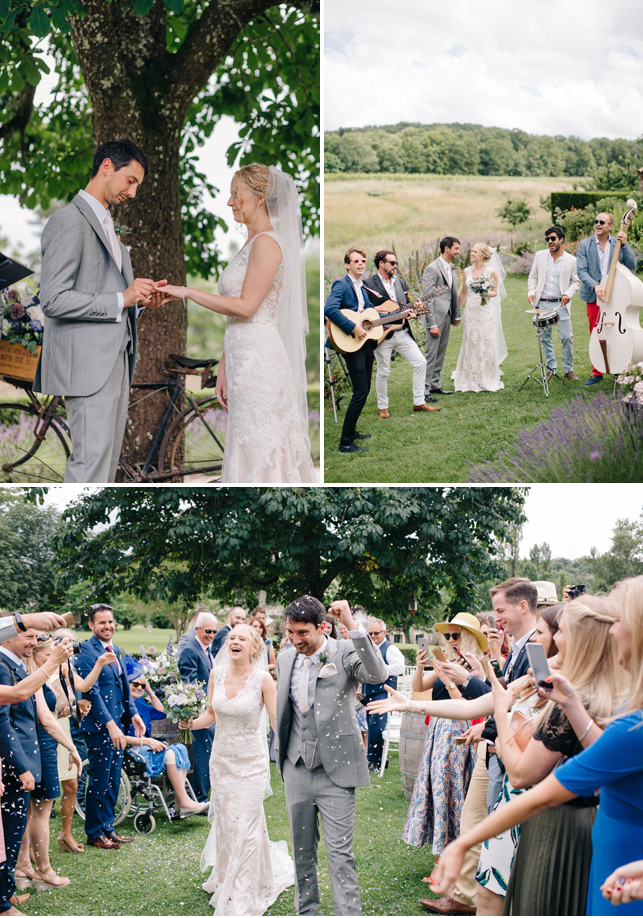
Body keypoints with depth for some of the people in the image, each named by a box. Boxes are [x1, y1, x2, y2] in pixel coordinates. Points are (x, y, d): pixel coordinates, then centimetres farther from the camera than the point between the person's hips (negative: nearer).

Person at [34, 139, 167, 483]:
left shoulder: (106, 224, 21)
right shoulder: (68, 221, -10)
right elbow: (53, 300, -18)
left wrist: (139, 299, 6)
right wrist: (121, 299, -18)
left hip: (115, 362, 10)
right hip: (87, 364, -10)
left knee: (106, 461, 9)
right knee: (91, 462, -12)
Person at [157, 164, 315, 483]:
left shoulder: (267, 243, -10)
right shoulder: (250, 245, 19)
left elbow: (246, 306, -17)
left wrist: (188, 292, -12)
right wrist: (224, 369, 16)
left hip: (259, 361, -9)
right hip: (242, 360, 9)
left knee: (258, 454, -7)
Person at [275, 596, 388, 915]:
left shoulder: (345, 653, -10)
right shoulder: (285, 658, 7)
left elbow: (378, 674, -31)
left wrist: (352, 626, -34)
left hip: (334, 769, -5)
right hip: (296, 767, 5)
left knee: (340, 853, -7)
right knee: (302, 850, 15)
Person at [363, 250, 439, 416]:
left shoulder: (401, 283, 15)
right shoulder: (369, 284, -7)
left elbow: (407, 305, 18)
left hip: (402, 332, 6)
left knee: (420, 362, 1)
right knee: (383, 372, 2)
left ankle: (419, 402, 9)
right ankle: (382, 407, 19)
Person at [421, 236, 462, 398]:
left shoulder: (452, 269, 13)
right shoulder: (432, 269, -14)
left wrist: (457, 315, 20)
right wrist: (432, 323, -20)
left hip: (447, 316, 8)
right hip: (436, 318, -8)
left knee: (441, 353, 13)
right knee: (431, 353, -8)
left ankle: (435, 384, 22)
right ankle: (424, 388, -5)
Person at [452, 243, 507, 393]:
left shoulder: (491, 272, -4)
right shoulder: (467, 271, 7)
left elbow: (495, 291, 3)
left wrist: (486, 294, -18)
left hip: (485, 312, -3)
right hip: (470, 312, 3)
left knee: (486, 345, -1)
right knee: (470, 344, 4)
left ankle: (486, 380, 10)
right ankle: (470, 380, 13)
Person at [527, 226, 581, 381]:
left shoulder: (571, 260, 2)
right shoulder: (540, 256, 7)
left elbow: (576, 282, 7)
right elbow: (533, 277, 14)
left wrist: (568, 294, -10)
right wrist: (531, 292, -1)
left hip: (560, 304, -2)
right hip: (542, 304, 2)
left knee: (567, 338, -5)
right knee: (545, 338, 5)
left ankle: (568, 370, 8)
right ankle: (551, 368, 19)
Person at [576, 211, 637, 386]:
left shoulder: (618, 244, 4)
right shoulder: (585, 245, 0)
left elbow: (632, 266, -4)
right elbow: (581, 271, -9)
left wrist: (625, 245, -15)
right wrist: (595, 286, -24)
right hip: (594, 297, 0)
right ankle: (597, 373, 16)